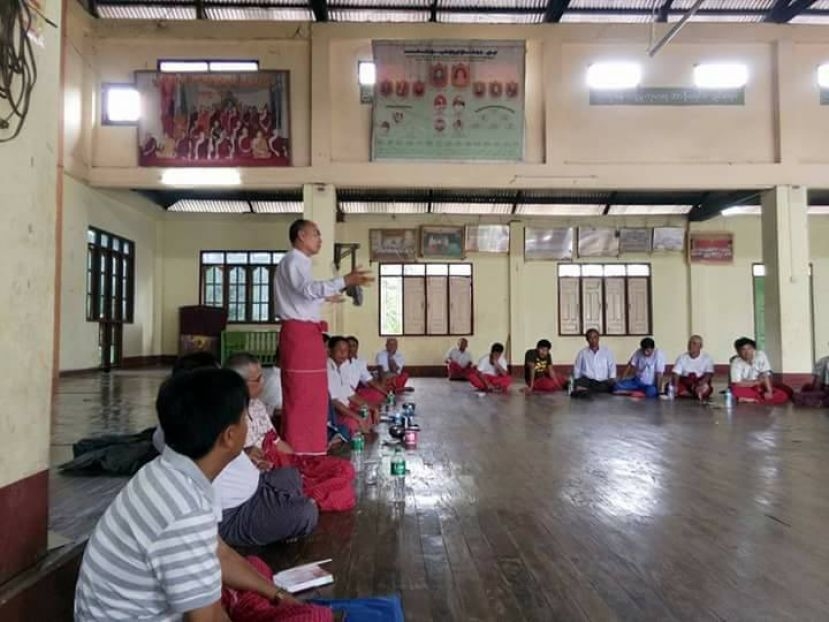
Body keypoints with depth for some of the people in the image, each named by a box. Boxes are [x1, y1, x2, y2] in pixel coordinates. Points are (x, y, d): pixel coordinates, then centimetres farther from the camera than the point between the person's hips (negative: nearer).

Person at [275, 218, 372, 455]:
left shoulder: (298, 262, 21)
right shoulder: (293, 260, -11)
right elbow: (308, 288, -30)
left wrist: (325, 297, 40)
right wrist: (345, 281, -40)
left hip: (305, 332, 10)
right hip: (299, 332, -10)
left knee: (311, 394, 14)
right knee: (301, 394, -6)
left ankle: (308, 449, 23)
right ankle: (298, 452, 0)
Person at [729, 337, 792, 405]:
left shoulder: (760, 355, -12)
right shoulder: (736, 362, -17)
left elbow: (766, 375, -17)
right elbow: (738, 384, -22)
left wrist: (769, 391, -28)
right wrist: (757, 381, -17)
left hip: (761, 386, 3)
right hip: (747, 387, -3)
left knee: (787, 391, -18)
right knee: (736, 390, -36)